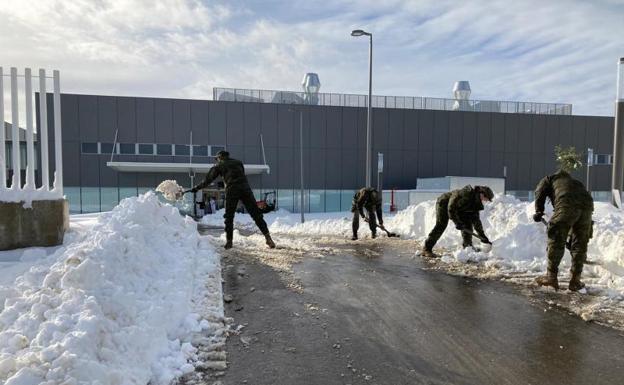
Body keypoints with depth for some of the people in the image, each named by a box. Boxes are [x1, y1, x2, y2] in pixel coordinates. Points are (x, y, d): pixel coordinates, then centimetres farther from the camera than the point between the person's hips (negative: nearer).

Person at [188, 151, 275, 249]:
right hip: (245, 188, 2)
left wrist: (195, 188, 27)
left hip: (231, 190, -2)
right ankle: (267, 237, -3)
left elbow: (208, 180, 18)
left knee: (229, 217, 11)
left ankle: (229, 241, 10)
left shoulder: (219, 166, 16)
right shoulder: (238, 162, 24)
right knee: (256, 214, 3)